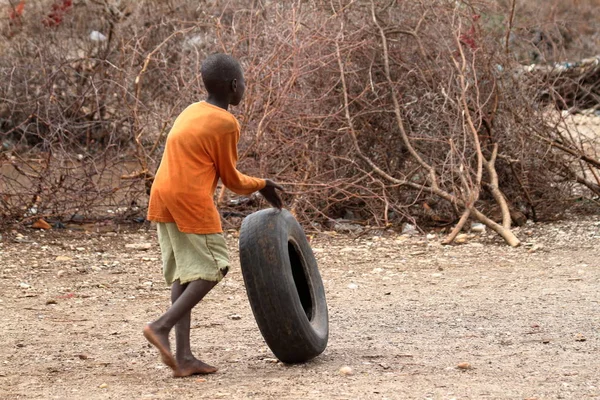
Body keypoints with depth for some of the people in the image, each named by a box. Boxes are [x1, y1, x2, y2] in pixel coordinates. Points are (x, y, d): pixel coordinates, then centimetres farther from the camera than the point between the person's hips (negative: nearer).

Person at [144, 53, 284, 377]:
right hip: (192, 202, -8)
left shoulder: (191, 112, 17)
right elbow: (231, 179, -1)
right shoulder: (225, 123, -7)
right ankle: (161, 326, -14)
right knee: (212, 269, 0)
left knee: (183, 275, 8)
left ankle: (183, 356, 2)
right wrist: (262, 185, 17)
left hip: (163, 200, 8)